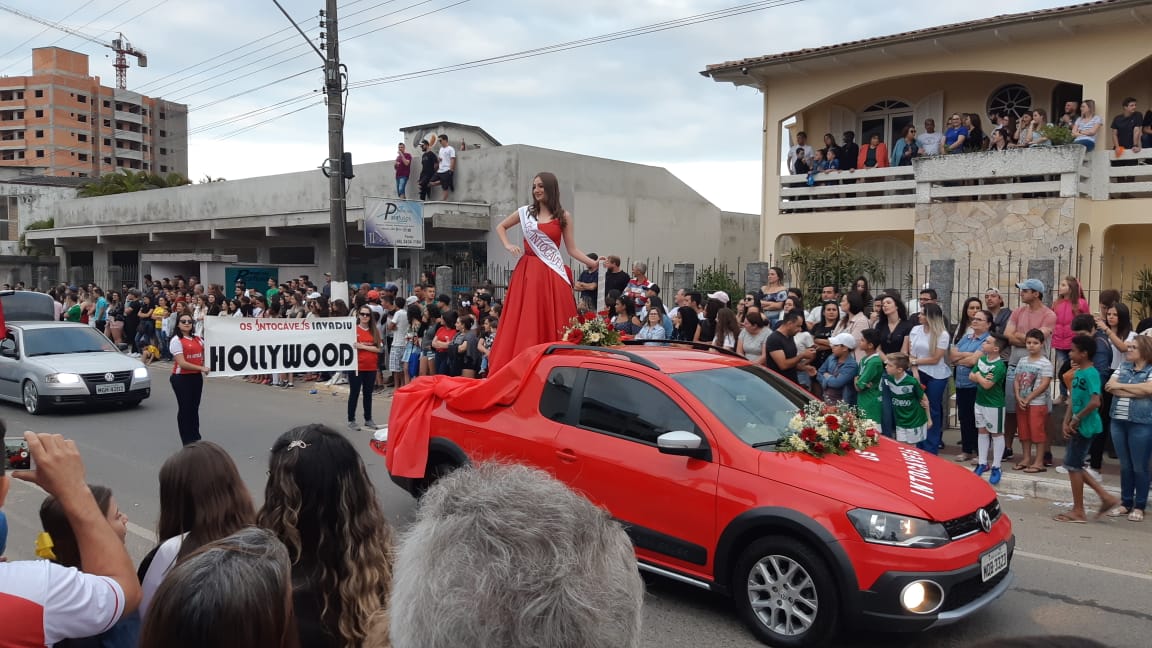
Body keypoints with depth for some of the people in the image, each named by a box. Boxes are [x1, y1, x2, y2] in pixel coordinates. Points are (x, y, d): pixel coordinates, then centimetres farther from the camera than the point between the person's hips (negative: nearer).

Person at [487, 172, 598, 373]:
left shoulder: (564, 216, 5)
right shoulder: (525, 212, 9)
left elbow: (572, 249, 4)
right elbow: (500, 227, 23)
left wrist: (592, 262, -10)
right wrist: (508, 246, 6)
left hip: (552, 274, -1)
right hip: (527, 273, 1)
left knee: (551, 323, -3)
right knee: (523, 324, -1)